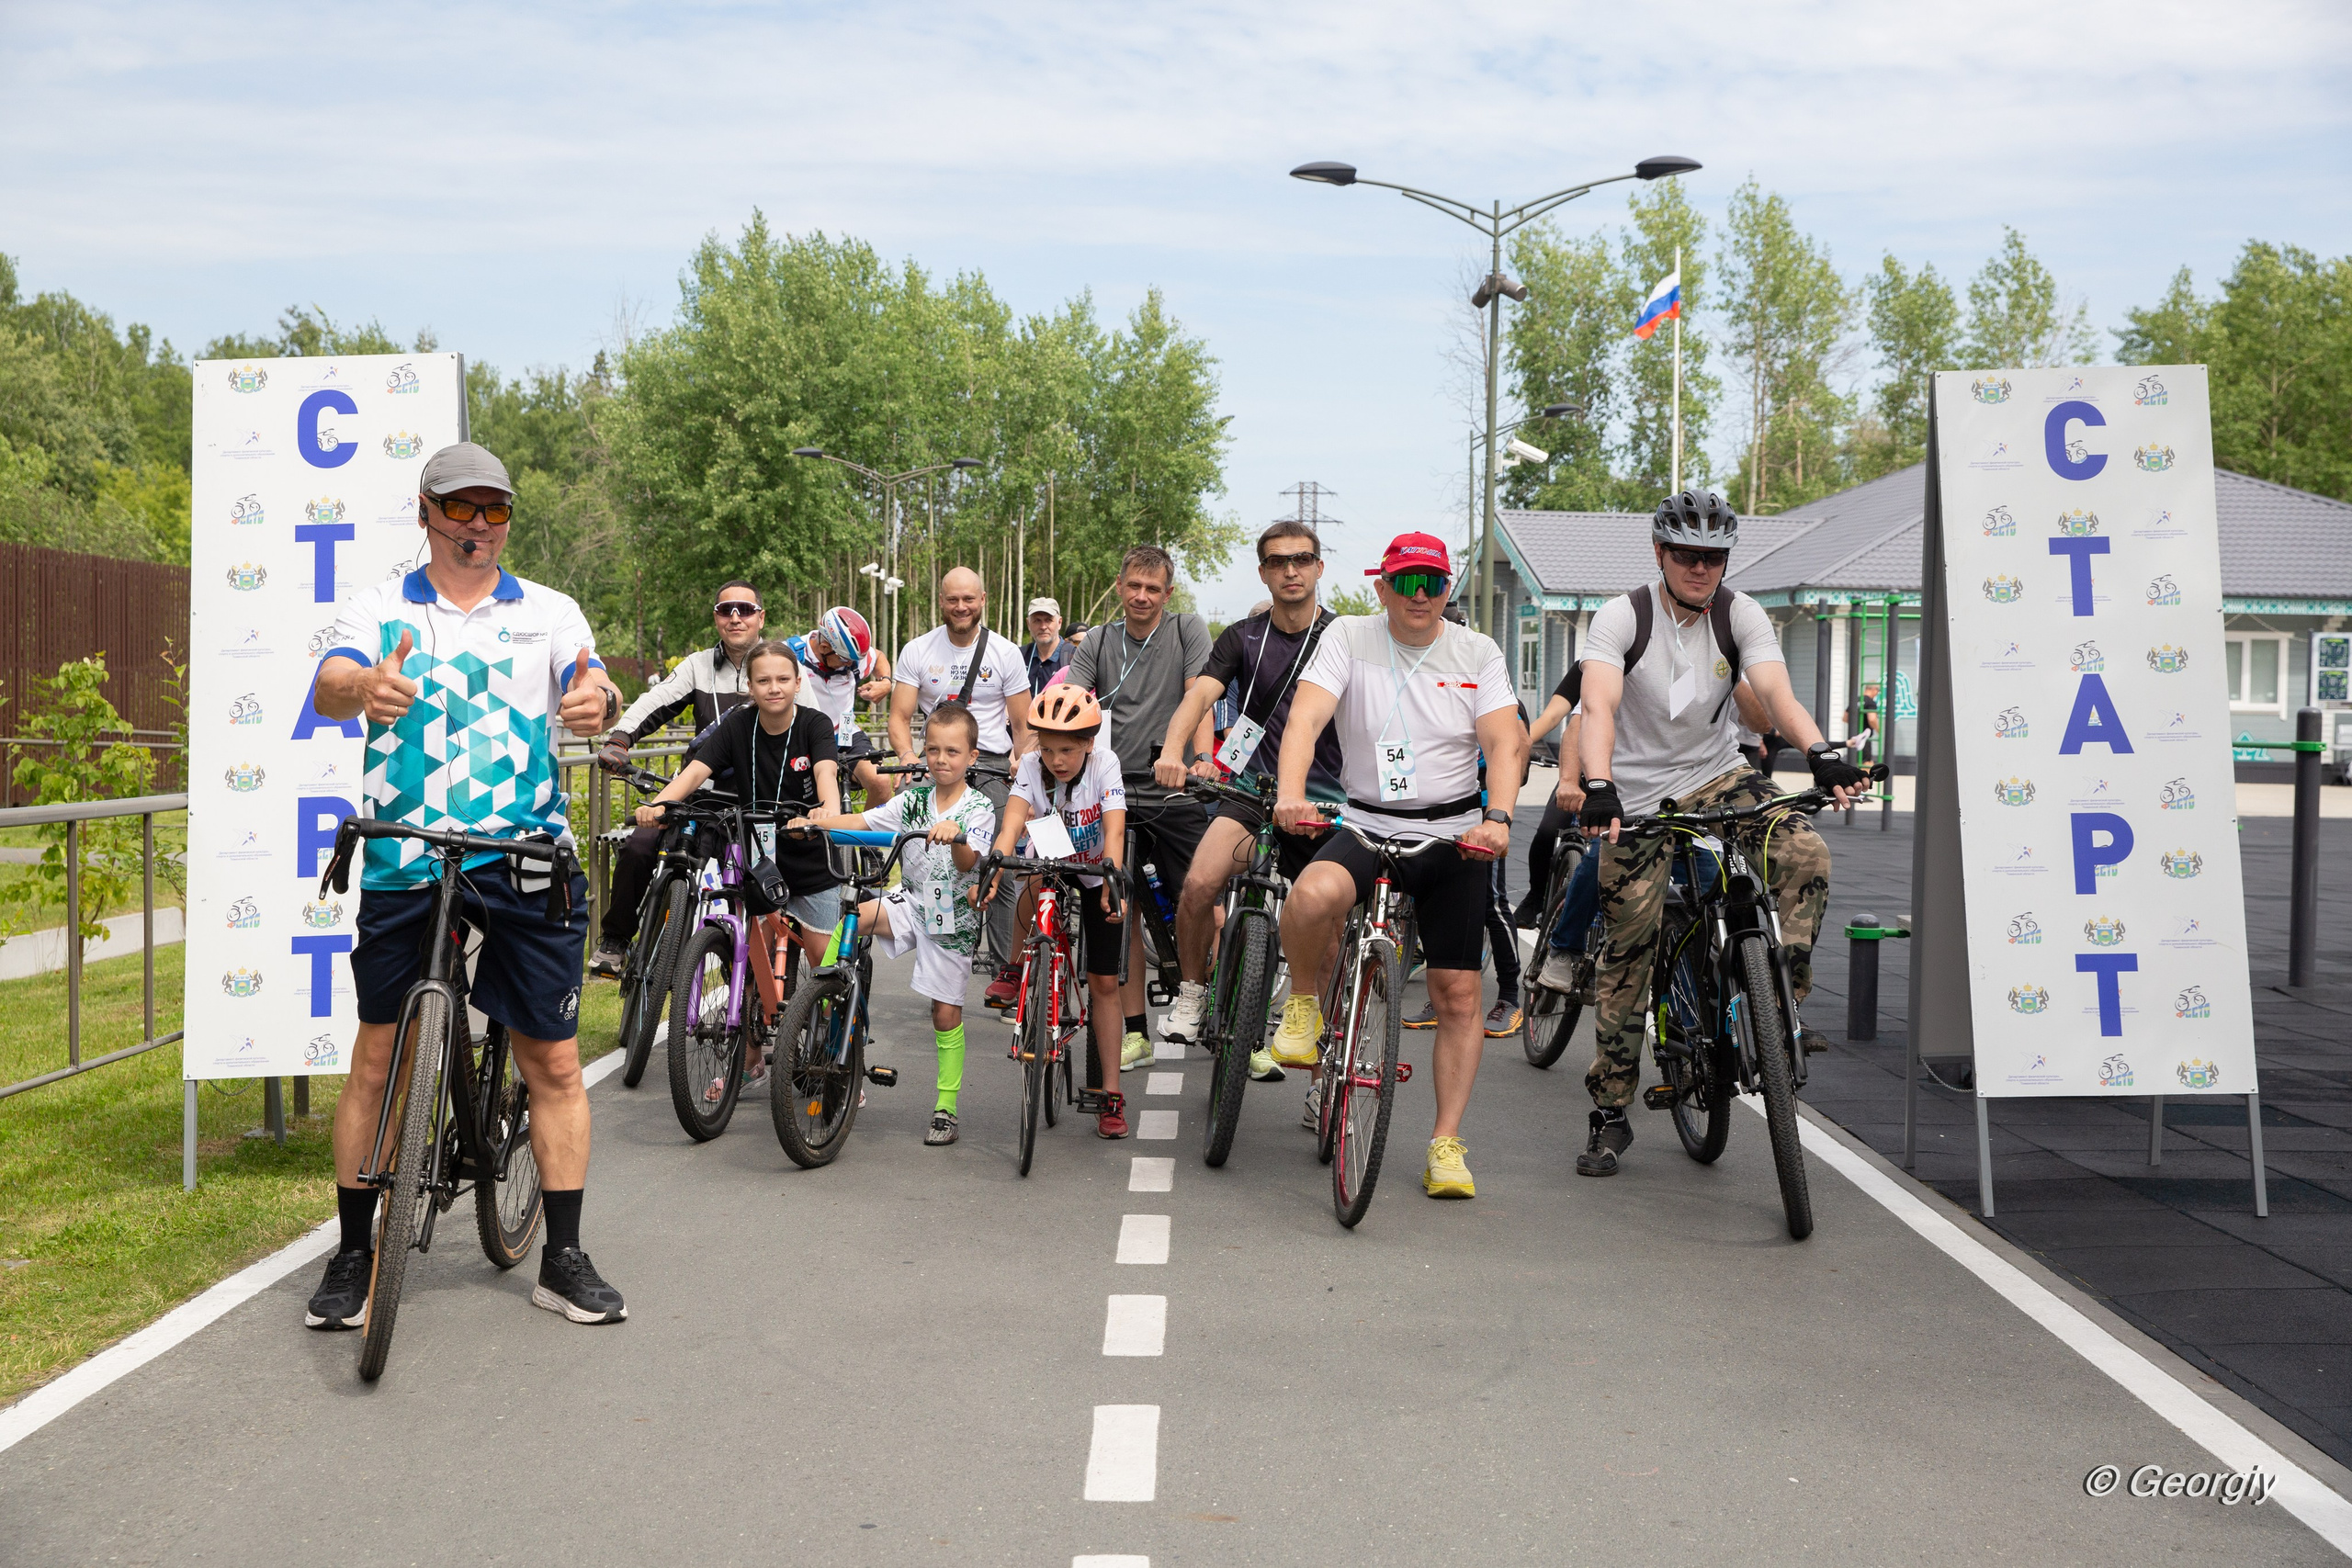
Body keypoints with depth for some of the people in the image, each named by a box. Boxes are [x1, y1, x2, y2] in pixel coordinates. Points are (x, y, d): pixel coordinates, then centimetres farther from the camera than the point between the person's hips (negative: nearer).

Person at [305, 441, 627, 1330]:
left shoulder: (550, 613, 11)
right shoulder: (381, 610, 7)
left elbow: (594, 691, -3)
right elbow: (327, 689, -10)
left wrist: (599, 703, -29)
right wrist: (365, 687, -35)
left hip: (528, 859, 1)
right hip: (404, 861, -1)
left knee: (554, 1062, 2)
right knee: (378, 1058, 3)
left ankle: (563, 1259, 13)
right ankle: (354, 1255, 18)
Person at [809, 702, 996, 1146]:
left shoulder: (978, 808, -9)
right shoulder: (914, 799, 3)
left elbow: (968, 861, -25)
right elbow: (860, 821, -4)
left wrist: (953, 837, -46)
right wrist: (813, 822, -21)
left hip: (953, 919, -3)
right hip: (912, 901, 3)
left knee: (946, 1012, 0)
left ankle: (946, 1108, 10)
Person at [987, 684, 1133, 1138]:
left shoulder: (1104, 763, -23)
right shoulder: (1031, 767, -21)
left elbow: (1114, 828, -34)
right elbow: (1012, 823, -35)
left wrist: (1112, 878, -50)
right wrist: (992, 870, -53)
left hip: (1095, 878, -3)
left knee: (1104, 984, -4)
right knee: (1036, 883, -31)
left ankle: (1111, 1095, 2)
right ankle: (1017, 967, -2)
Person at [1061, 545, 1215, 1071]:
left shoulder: (1188, 630, 2)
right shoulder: (1100, 643, 9)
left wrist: (1202, 760, -26)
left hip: (1175, 792, -3)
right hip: (1118, 795, 3)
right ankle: (1135, 1033, 13)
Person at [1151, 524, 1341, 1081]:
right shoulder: (1242, 638, 5)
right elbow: (1201, 693, -9)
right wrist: (1172, 751, -29)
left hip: (1324, 794, 0)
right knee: (1199, 883, -24)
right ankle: (1191, 992, -2)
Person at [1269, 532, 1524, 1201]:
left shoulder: (1478, 653, 3)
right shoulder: (1350, 638, -2)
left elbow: (1505, 742, -9)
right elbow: (1304, 718, -16)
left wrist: (1498, 817, -28)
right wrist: (1290, 794, -35)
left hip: (1453, 838, 2)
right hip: (1365, 825, -2)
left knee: (1457, 995, 0)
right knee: (1314, 895, -35)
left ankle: (1447, 1143, 15)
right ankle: (1305, 1004, -5)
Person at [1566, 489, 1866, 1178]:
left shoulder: (1739, 614, -4)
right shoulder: (1622, 617, -11)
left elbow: (1775, 692, -19)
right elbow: (1599, 707, -25)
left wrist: (1819, 753, -39)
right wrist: (1598, 787, -43)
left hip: (1717, 774, 2)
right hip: (1638, 794, -2)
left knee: (1807, 856, -27)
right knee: (1628, 949, -3)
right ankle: (1610, 1114, 9)